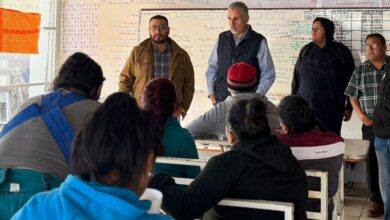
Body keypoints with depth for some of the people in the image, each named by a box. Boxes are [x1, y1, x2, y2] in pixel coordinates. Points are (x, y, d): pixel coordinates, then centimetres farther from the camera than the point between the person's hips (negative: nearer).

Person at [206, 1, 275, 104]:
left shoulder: (259, 42, -4)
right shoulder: (222, 39, 6)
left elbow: (268, 74, -2)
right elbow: (212, 67, 13)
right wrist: (211, 93, 4)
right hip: (220, 100, 3)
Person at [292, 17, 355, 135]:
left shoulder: (341, 51, 0)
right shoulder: (306, 50, 8)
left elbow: (350, 81, 1)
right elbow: (296, 79, 12)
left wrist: (349, 107, 1)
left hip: (330, 111, -2)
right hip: (305, 109, 2)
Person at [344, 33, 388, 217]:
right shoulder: (360, 71, 6)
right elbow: (353, 97, 8)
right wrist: (363, 117, -4)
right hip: (371, 125, 2)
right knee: (373, 163, 6)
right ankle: (377, 201, 16)